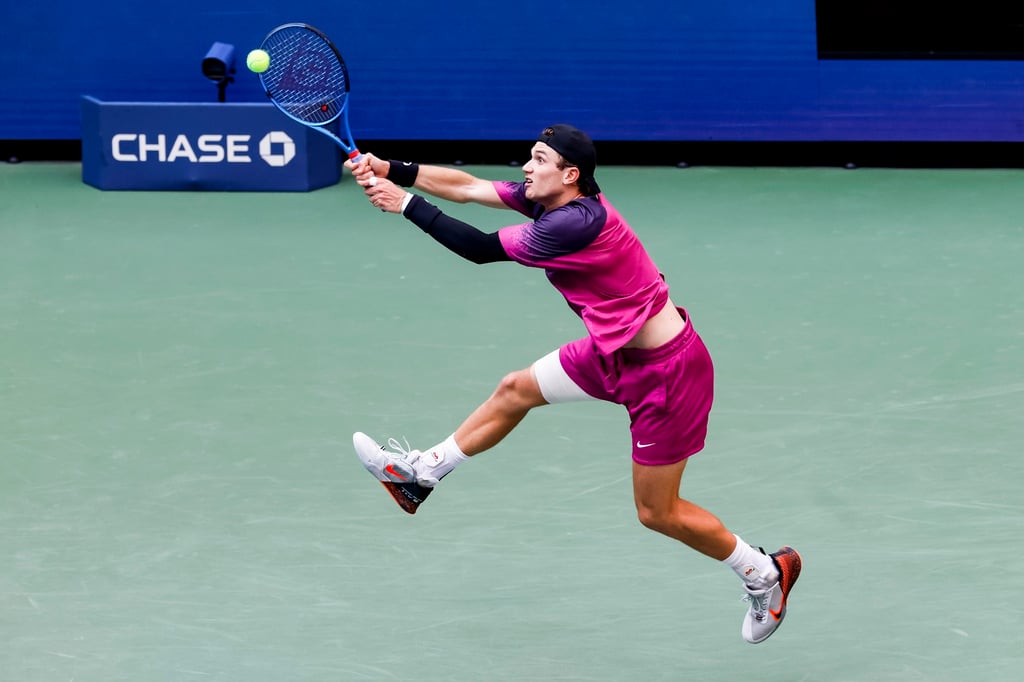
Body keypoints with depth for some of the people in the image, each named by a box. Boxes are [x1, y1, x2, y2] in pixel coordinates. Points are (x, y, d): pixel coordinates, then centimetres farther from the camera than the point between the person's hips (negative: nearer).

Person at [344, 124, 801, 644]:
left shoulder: (575, 222, -30)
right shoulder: (551, 198, -3)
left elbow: (482, 249, -25)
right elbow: (467, 187, -2)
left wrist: (407, 205, -19)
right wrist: (392, 170, -12)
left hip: (666, 370, -9)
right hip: (616, 351, 9)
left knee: (657, 513, 2)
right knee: (515, 390, 16)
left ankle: (764, 572, 20)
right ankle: (422, 473, 31)